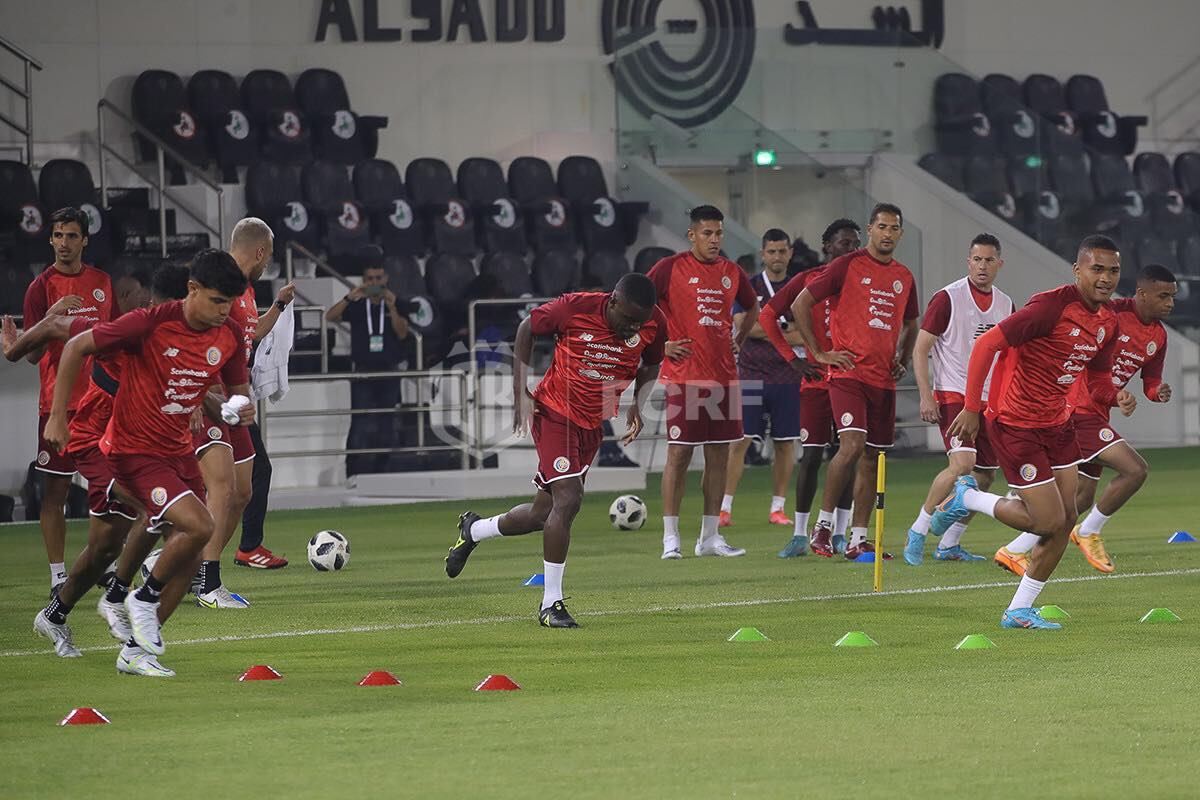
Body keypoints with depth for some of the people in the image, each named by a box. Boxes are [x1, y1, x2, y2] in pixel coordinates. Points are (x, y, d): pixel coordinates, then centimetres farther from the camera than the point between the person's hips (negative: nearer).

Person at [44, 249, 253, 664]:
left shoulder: (230, 336, -3)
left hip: (179, 450, 7)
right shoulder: (150, 323, -21)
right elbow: (76, 348, -12)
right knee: (199, 525, -24)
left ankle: (136, 647, 20)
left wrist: (242, 411, -14)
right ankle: (145, 599, 1)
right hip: (134, 452, -7)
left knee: (189, 560, 5)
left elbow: (237, 391, 12)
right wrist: (57, 417, -13)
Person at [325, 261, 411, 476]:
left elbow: (402, 333, -6)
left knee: (386, 426, 7)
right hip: (363, 373, -2)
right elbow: (330, 317, -10)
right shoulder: (357, 307, 4)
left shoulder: (396, 305, 6)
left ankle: (382, 471, 16)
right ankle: (355, 473, -11)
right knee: (361, 425, -11)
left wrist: (392, 309, -22)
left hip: (389, 372, 2)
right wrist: (349, 298, -24)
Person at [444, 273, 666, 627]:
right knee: (568, 498, -21)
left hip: (593, 425, 6)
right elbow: (527, 329, -4)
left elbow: (651, 365, 12)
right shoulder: (576, 307, -21)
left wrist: (637, 404, -6)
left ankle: (473, 529, 39)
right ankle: (551, 604, -12)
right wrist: (520, 393, -8)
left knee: (543, 514, 10)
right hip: (554, 412, -6)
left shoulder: (654, 324, -10)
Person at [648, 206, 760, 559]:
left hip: (723, 376, 5)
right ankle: (670, 538, -3)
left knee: (719, 456, 6)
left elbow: (752, 308, 29)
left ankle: (710, 537, 12)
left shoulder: (732, 272, 11)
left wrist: (737, 341, 15)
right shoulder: (670, 268, -4)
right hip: (683, 376, -5)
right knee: (679, 454, -6)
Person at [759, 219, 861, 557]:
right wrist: (793, 358, -2)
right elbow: (767, 317, 3)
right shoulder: (807, 280, 0)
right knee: (811, 455, -5)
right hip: (817, 380, -3)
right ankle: (800, 535, 1)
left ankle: (840, 533, 10)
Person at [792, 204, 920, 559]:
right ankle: (823, 523, -7)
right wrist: (819, 353, -6)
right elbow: (800, 304, -3)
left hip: (883, 379, 6)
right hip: (848, 373, -6)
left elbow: (910, 324, 31)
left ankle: (858, 540, 10)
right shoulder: (847, 265, -4)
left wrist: (903, 359, 14)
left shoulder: (903, 277, 14)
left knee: (871, 457, 6)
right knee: (852, 445, -21)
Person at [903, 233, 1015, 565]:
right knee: (962, 464, -24)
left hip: (989, 401, 7)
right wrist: (926, 396, -15)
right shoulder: (947, 298, -7)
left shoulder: (1006, 305, 11)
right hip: (952, 396, -7)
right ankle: (918, 532, -12)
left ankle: (949, 544, 15)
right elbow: (921, 349, -6)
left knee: (985, 476, 4)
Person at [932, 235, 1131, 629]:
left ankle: (1019, 610, 17)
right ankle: (967, 498, 15)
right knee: (1050, 521, -7)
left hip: (1057, 424, 9)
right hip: (1016, 426, -9)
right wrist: (971, 408, -22)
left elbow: (1096, 380, 18)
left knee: (1066, 519, 5)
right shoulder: (1053, 305, -22)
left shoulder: (1107, 322, 5)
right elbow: (987, 344, -23)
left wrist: (1116, 396, -6)